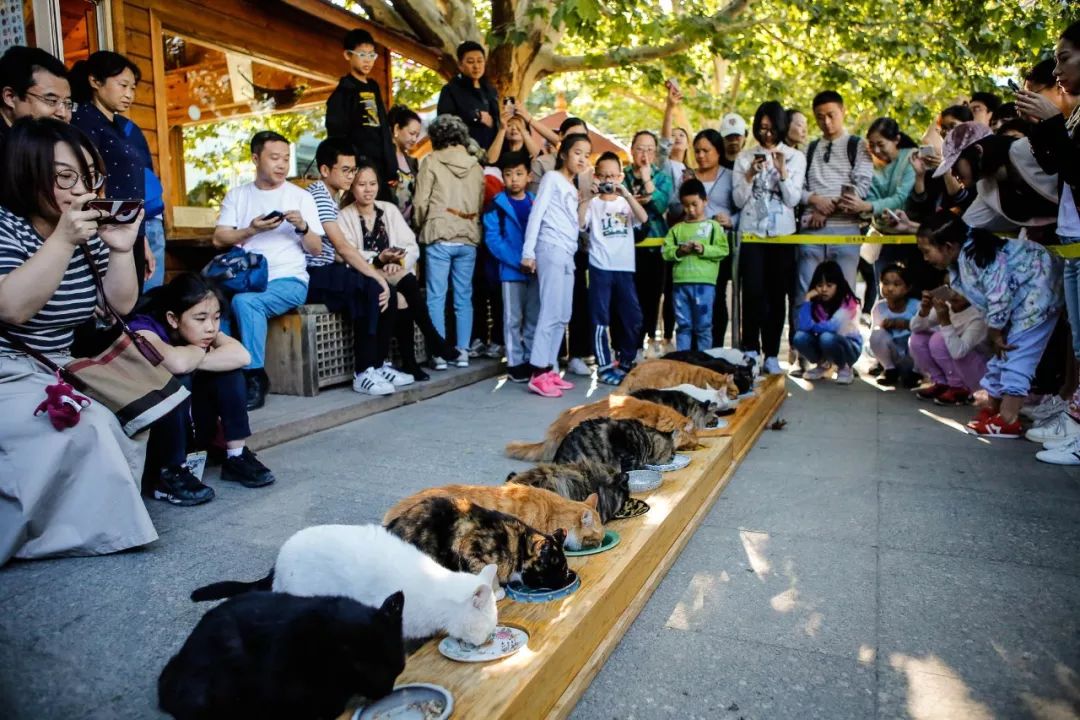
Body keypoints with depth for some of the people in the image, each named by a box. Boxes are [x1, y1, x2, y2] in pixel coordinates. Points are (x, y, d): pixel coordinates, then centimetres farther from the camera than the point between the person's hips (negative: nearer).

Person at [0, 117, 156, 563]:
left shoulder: (89, 230, 5)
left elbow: (121, 304, 4)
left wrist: (121, 249, -12)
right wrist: (63, 240, -30)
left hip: (56, 371, 7)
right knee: (85, 430, -26)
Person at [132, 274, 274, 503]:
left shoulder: (200, 330, -6)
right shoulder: (144, 330, -23)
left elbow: (241, 356, -23)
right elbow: (177, 363, -45)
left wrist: (194, 360, -28)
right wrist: (200, 352, -24)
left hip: (187, 429, 6)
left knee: (228, 370, -11)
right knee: (177, 380, -31)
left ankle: (236, 456, -7)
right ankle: (170, 474, -23)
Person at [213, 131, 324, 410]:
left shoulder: (301, 196, 8)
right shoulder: (236, 195, 14)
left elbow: (316, 249, 5)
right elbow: (219, 239, 3)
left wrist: (302, 227, -14)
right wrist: (251, 230, -12)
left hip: (289, 280, -2)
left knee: (245, 301, -33)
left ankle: (254, 377, -19)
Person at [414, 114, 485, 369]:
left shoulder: (431, 161, 0)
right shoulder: (476, 166, 10)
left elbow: (421, 202, -2)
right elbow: (481, 204, 12)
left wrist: (423, 225, 14)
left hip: (439, 237, -3)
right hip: (468, 238, 3)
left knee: (437, 297, 1)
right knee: (464, 297, 8)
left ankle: (440, 353, 0)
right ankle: (462, 351, 9)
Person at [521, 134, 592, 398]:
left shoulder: (573, 188, 24)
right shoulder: (552, 178, 2)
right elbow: (536, 214, -7)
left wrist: (584, 199, 13)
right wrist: (528, 251, -15)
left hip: (568, 254, 9)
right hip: (551, 249, -9)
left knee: (563, 316, 7)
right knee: (551, 313, -15)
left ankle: (549, 370, 13)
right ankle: (538, 374, -15)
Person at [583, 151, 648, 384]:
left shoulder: (626, 202, 12)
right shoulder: (593, 203, 4)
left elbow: (643, 218, -7)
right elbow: (579, 223, -14)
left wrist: (626, 194, -17)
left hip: (625, 268, 4)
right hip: (600, 268, -3)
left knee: (633, 318, 8)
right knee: (601, 319, -2)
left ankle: (625, 362, 23)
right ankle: (605, 366, 4)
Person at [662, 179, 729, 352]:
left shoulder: (713, 226, 6)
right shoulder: (677, 228, 13)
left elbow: (723, 250, -2)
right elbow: (666, 252, 6)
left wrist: (704, 249, -14)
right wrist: (679, 251, -12)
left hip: (704, 282, -2)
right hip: (681, 282, 2)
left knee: (703, 326, 2)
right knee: (683, 325, 7)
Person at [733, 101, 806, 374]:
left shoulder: (795, 157, 6)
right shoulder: (745, 157, 7)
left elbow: (793, 200, -1)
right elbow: (738, 200, 2)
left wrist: (782, 171, -13)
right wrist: (750, 174, -11)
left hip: (782, 234, 0)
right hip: (751, 233, 0)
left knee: (777, 295, 1)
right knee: (753, 293, -12)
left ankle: (771, 355, 7)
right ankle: (750, 351, -2)